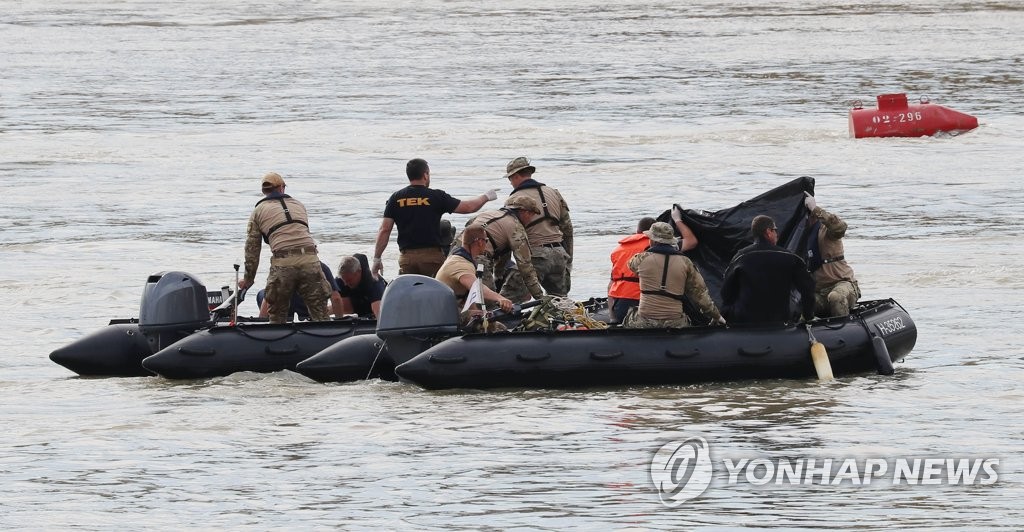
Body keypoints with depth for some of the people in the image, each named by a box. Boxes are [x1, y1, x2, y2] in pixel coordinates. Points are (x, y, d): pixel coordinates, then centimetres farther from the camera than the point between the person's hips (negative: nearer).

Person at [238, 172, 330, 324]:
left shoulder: (259, 211, 16)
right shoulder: (299, 205, 24)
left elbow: (252, 247, 16)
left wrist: (248, 279, 26)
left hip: (282, 263, -2)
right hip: (310, 260, 2)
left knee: (277, 317, 10)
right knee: (320, 314, 5)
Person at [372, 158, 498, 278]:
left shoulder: (396, 199, 4)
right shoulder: (436, 196, -2)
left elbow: (384, 230, 1)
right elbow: (468, 207, 3)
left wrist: (376, 258, 7)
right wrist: (486, 196, 22)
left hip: (406, 256, 2)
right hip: (432, 254, -2)